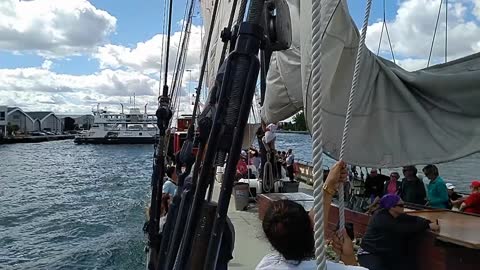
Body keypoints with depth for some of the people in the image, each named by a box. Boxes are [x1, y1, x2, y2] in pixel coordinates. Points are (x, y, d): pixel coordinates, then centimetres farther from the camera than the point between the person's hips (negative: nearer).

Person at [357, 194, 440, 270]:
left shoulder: (398, 216, 5)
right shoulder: (381, 218, -23)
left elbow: (415, 219, -2)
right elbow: (403, 229, -30)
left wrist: (429, 223, -22)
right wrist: (428, 226, -29)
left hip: (389, 255, 8)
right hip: (370, 254, -8)